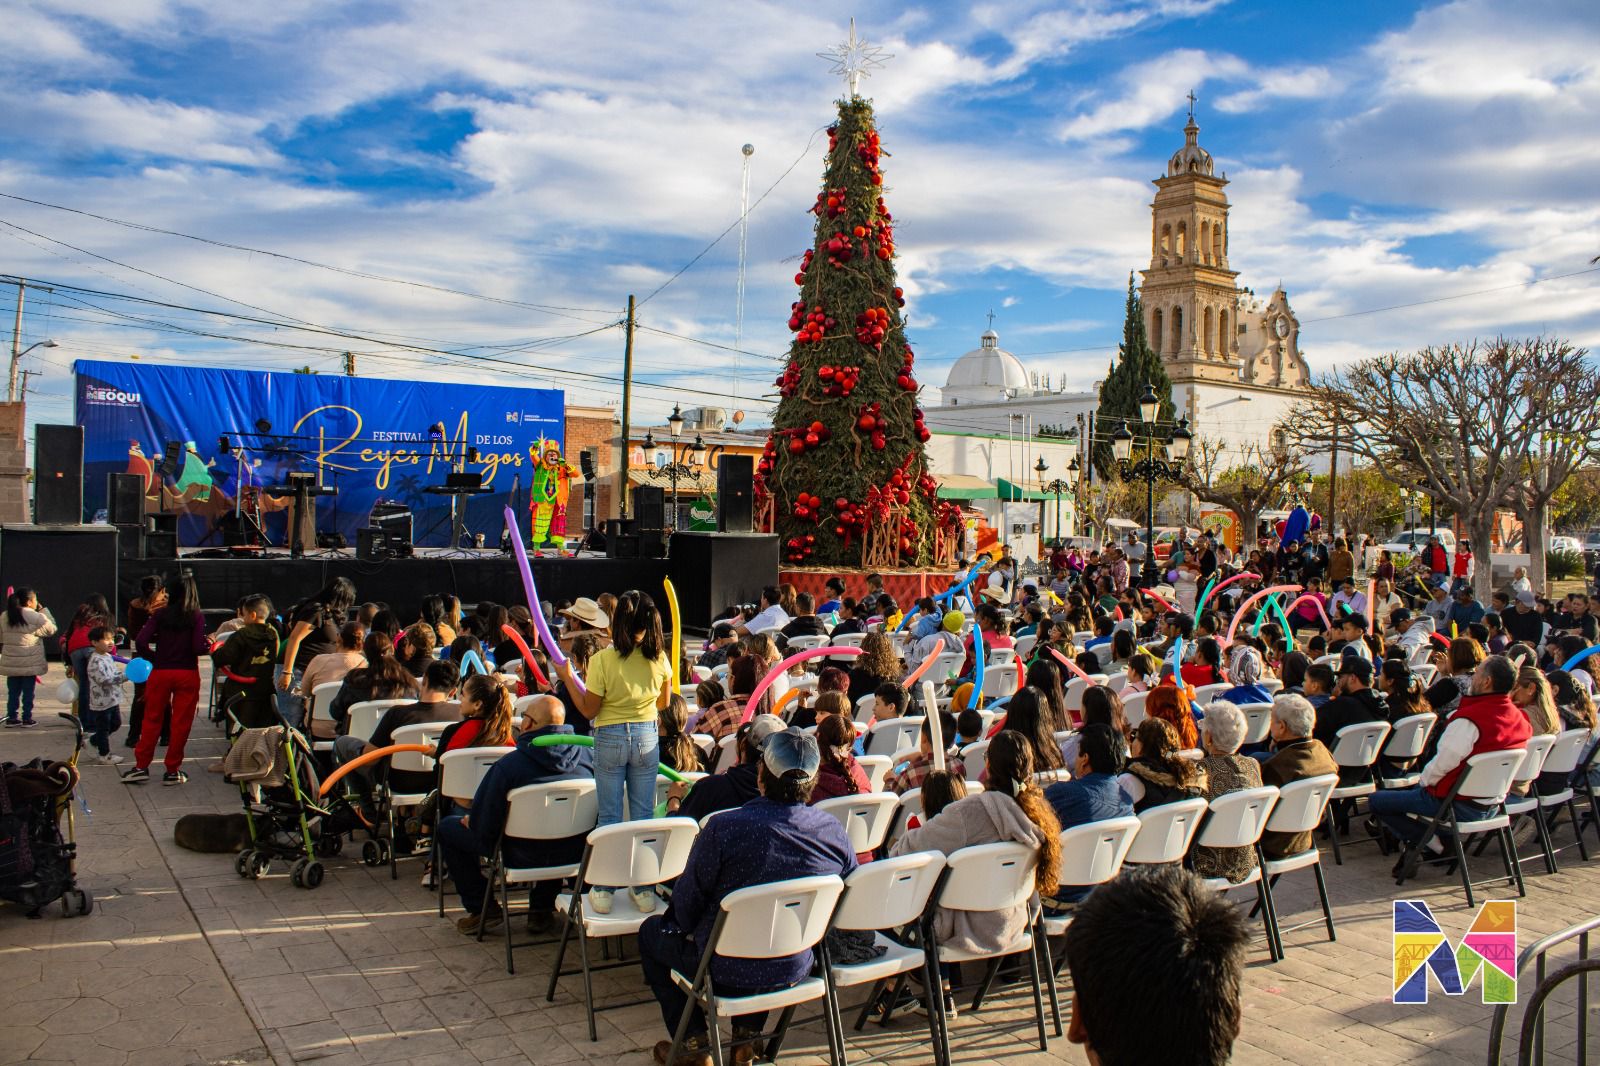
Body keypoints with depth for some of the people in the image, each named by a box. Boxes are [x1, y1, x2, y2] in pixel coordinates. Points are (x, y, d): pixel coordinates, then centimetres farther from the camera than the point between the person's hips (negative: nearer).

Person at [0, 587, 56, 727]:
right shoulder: (35, 617, -13)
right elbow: (51, 629, -1)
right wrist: (43, 611, 4)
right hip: (30, 663, -5)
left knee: (13, 691, 12)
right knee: (28, 691, 4)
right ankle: (27, 718, 8)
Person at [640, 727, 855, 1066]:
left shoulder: (724, 828, -25)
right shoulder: (834, 831, -12)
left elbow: (686, 905, -13)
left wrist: (688, 929, 10)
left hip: (727, 973, -4)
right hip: (795, 970, 4)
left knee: (651, 931, 23)